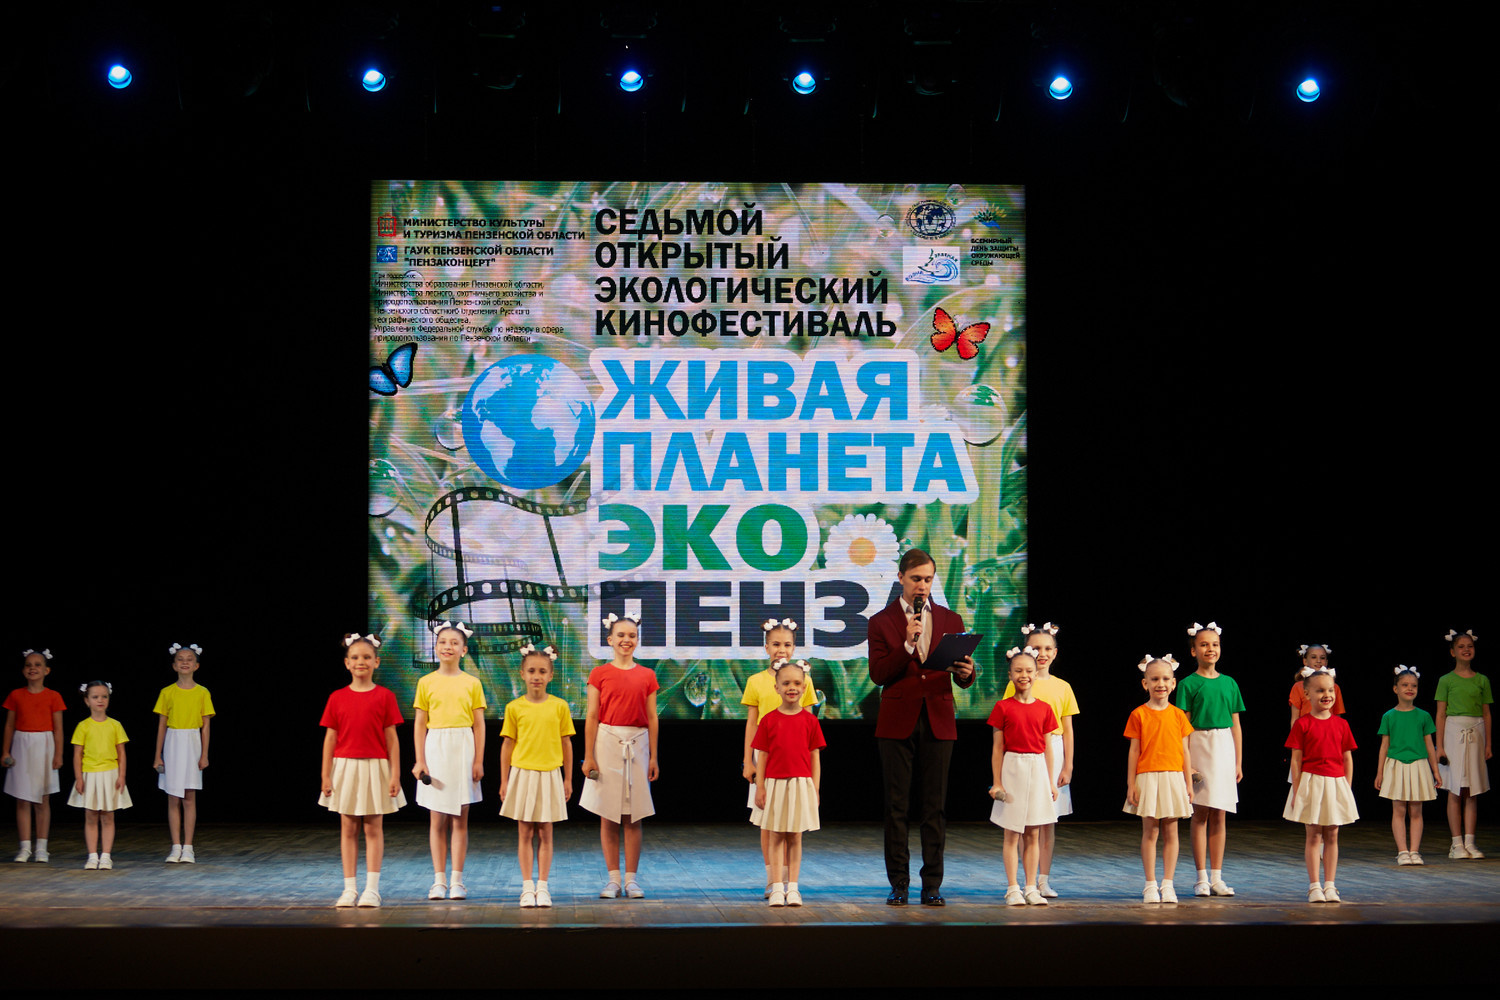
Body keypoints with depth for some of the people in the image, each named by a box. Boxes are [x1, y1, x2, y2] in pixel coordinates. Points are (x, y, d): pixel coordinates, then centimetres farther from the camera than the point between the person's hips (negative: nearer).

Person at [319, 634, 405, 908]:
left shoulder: (384, 696, -1)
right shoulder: (337, 698, 3)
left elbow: (391, 738, -1)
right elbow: (330, 738, 6)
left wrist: (395, 775, -5)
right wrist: (326, 776, 2)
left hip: (375, 769, -2)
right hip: (345, 768, 2)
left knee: (373, 828, 2)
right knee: (348, 828, 5)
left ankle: (372, 888, 4)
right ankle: (349, 889, 9)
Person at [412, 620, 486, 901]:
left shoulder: (472, 683, 4)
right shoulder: (426, 683, 4)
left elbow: (479, 725, 4)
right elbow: (420, 724, 5)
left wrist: (479, 761, -1)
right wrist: (420, 760, -2)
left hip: (463, 750, 0)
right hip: (436, 749, 0)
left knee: (460, 818, 3)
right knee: (437, 819, 3)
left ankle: (457, 880, 7)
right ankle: (439, 880, 8)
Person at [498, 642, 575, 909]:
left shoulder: (559, 706, 1)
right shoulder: (514, 708, 0)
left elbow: (566, 744, 6)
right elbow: (508, 744, 5)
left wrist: (568, 779, 7)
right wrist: (504, 781, 5)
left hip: (549, 775, 0)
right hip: (522, 774, 0)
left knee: (545, 834, 4)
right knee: (525, 833, 3)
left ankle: (542, 887, 8)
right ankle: (527, 887, 7)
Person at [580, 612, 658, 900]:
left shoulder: (647, 676, 7)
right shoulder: (600, 674, 2)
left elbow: (652, 719, 8)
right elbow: (592, 717, 0)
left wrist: (653, 757, 4)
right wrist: (588, 756, -5)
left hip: (637, 744, 1)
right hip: (607, 742, -1)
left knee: (633, 816, 3)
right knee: (608, 815, 1)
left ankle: (631, 878, 9)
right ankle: (613, 878, 7)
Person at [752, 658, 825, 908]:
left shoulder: (809, 721, 2)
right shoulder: (769, 720, 1)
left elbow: (815, 757, 4)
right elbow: (763, 756, 3)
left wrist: (815, 789, 0)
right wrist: (760, 787, -1)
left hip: (801, 784, 0)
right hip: (775, 784, 0)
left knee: (795, 837, 5)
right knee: (776, 836, 2)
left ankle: (792, 887, 9)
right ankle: (777, 888, 6)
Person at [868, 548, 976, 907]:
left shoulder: (950, 621, 11)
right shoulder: (881, 622, 4)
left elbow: (962, 678, 9)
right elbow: (878, 674, -6)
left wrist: (966, 672, -15)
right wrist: (907, 644, -16)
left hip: (938, 723, 2)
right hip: (897, 723, -1)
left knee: (934, 807, 1)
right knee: (896, 807, 1)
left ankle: (932, 886, 6)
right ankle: (899, 884, 7)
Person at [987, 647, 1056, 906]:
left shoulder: (1044, 708, 6)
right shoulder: (1003, 707, -1)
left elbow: (1047, 747, 10)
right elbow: (998, 748, -1)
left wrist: (1050, 782, 9)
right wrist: (996, 782, -5)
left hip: (1037, 770, 3)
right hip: (1012, 769, -3)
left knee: (1033, 835, 6)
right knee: (1012, 834, 0)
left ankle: (1031, 888, 12)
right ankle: (1012, 889, 5)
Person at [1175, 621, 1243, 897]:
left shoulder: (1229, 683, 10)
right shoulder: (1189, 684, -1)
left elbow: (1236, 725, 12)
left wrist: (1238, 762, 9)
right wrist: (1185, 761, -9)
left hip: (1225, 749, 3)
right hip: (1199, 746, -3)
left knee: (1219, 815, 5)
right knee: (1200, 814, -2)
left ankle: (1217, 877, 10)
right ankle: (1202, 878, 3)